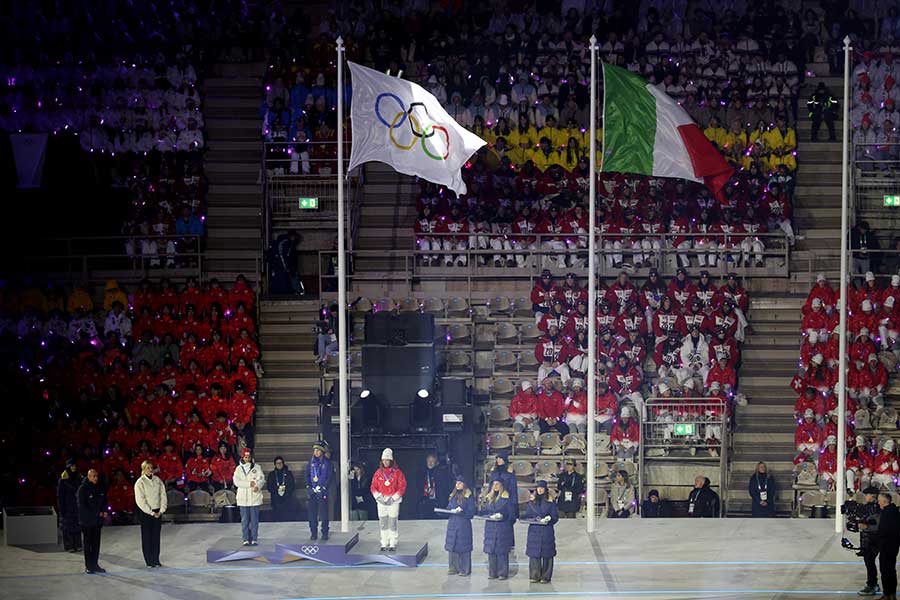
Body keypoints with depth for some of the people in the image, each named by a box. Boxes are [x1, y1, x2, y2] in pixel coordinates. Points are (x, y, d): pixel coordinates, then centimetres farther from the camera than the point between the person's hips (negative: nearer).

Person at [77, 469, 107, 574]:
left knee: (96, 543, 9)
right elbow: (82, 505, -14)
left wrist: (104, 511, -4)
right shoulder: (83, 488, -10)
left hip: (97, 521, 5)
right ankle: (88, 566, 5)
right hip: (87, 521, -5)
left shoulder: (100, 488, 8)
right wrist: (97, 513, -16)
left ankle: (95, 564, 16)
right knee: (88, 544, 0)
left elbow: (104, 501, 18)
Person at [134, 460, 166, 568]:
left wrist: (161, 510, -6)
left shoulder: (158, 480, 5)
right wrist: (151, 513, -13)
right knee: (147, 537, 0)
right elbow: (140, 500, -11)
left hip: (157, 512, 4)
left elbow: (163, 496, 6)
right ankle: (149, 561, 6)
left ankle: (156, 560, 14)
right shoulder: (140, 482, -7)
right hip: (145, 513, -4)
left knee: (156, 536, 7)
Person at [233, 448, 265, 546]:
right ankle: (246, 539, 4)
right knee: (244, 520, 1)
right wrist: (249, 484, -14)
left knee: (254, 519, -1)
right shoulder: (239, 468, 8)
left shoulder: (257, 467, 7)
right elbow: (236, 482, -3)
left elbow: (262, 479, -3)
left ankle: (254, 539, 3)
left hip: (255, 497, -1)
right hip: (243, 498, 1)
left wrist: (257, 486, -23)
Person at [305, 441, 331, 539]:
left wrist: (324, 488, -13)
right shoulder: (311, 462, 9)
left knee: (324, 513, -2)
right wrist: (308, 486, -3)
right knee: (312, 513, 2)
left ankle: (325, 533, 5)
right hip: (312, 491, 3)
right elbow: (307, 474, 10)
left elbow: (329, 477, -4)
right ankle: (313, 533, 9)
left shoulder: (327, 463, -2)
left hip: (322, 492, -3)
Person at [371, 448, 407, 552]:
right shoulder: (378, 473, 6)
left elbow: (402, 487, -5)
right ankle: (384, 544, 14)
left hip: (393, 501, -3)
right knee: (383, 523, 6)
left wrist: (393, 498, -11)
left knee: (392, 523, -4)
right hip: (381, 501, 3)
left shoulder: (397, 472, -3)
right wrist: (379, 497, -7)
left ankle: (393, 544, 3)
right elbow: (373, 487, 8)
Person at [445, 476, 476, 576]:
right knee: (452, 546, 7)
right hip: (452, 523, 6)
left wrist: (461, 511, -20)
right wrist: (452, 510, -6)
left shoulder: (469, 497, -5)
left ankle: (465, 570, 4)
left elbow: (471, 512, -7)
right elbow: (449, 507, 15)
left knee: (463, 547, -3)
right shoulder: (453, 496, 13)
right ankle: (454, 568, 16)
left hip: (463, 524, -6)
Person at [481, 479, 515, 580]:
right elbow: (484, 512, 16)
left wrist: (502, 516, -13)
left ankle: (503, 573, 0)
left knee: (502, 551, -5)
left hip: (503, 529, -5)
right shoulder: (488, 498, 15)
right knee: (491, 551, 4)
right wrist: (489, 516, -2)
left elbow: (512, 515, -3)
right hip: (490, 528, 5)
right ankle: (492, 573, 10)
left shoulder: (507, 498, -2)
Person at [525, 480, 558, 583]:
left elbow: (555, 517, 0)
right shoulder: (531, 502, 12)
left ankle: (545, 576, 4)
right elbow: (527, 515, 13)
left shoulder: (550, 502, 2)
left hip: (547, 531, -3)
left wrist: (548, 520, -18)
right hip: (534, 531, 3)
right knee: (534, 554, 0)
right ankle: (534, 576, 7)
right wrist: (533, 519, -7)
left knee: (546, 554, -2)